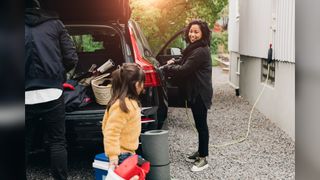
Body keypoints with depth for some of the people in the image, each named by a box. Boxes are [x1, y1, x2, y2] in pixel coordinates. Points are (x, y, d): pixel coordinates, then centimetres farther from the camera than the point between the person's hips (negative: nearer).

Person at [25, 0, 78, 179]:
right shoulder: (54, 23, 6)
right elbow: (72, 59, 3)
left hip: (27, 96, 1)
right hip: (51, 93, 0)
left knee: (25, 144, 13)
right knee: (57, 142, 9)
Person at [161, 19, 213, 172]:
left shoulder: (200, 51, -22)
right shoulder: (194, 48, 13)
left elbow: (184, 70, -24)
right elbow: (185, 62, 26)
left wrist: (165, 68, -11)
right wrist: (174, 62, 6)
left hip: (200, 93, -10)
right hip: (195, 91, 10)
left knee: (201, 124, -2)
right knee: (199, 123, 18)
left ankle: (203, 158, 7)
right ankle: (200, 152, 31)